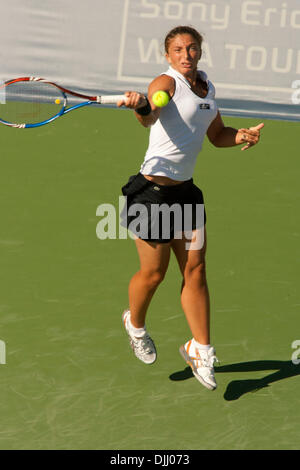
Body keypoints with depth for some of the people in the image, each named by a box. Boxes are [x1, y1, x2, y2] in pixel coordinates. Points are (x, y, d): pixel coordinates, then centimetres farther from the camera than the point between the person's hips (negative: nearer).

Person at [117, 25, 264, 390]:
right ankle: (135, 325, 34)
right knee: (153, 273, 4)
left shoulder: (207, 87, 10)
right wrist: (141, 104, -61)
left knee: (195, 270, 4)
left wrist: (240, 136, 2)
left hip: (185, 190, 7)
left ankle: (200, 350, 14)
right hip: (153, 191, -7)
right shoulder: (167, 83, -15)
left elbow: (216, 135, 23)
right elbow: (149, 116, -38)